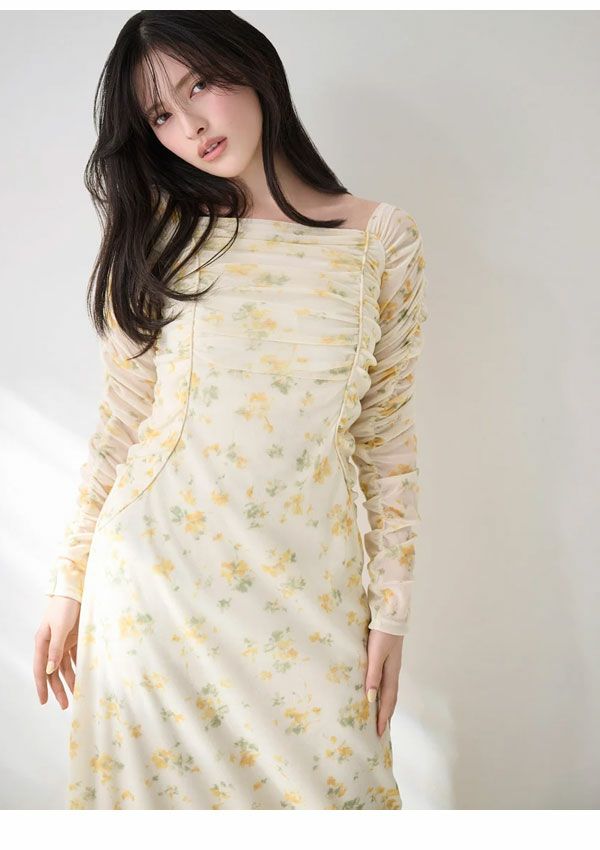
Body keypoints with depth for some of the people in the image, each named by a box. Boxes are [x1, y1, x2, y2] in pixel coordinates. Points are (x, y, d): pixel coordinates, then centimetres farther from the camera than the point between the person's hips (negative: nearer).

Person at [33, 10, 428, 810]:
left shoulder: (384, 238, 0)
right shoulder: (161, 237, 1)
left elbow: (386, 435, 3)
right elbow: (121, 421, 4)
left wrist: (392, 607, 2)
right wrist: (70, 583, 5)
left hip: (307, 592, 0)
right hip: (154, 580, 1)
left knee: (325, 780, 5)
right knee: (159, 777, 11)